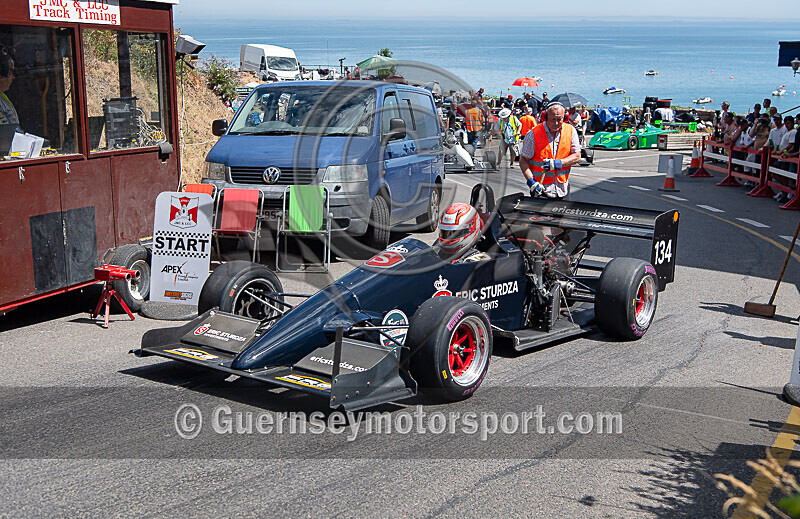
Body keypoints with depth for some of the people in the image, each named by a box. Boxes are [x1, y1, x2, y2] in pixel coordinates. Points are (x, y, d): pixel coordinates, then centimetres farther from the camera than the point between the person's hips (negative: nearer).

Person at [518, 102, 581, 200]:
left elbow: (577, 157, 1)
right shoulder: (533, 134, -9)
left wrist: (558, 163, -16)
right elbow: (523, 160, -5)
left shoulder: (571, 131, 0)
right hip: (541, 188, -3)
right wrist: (531, 181, -19)